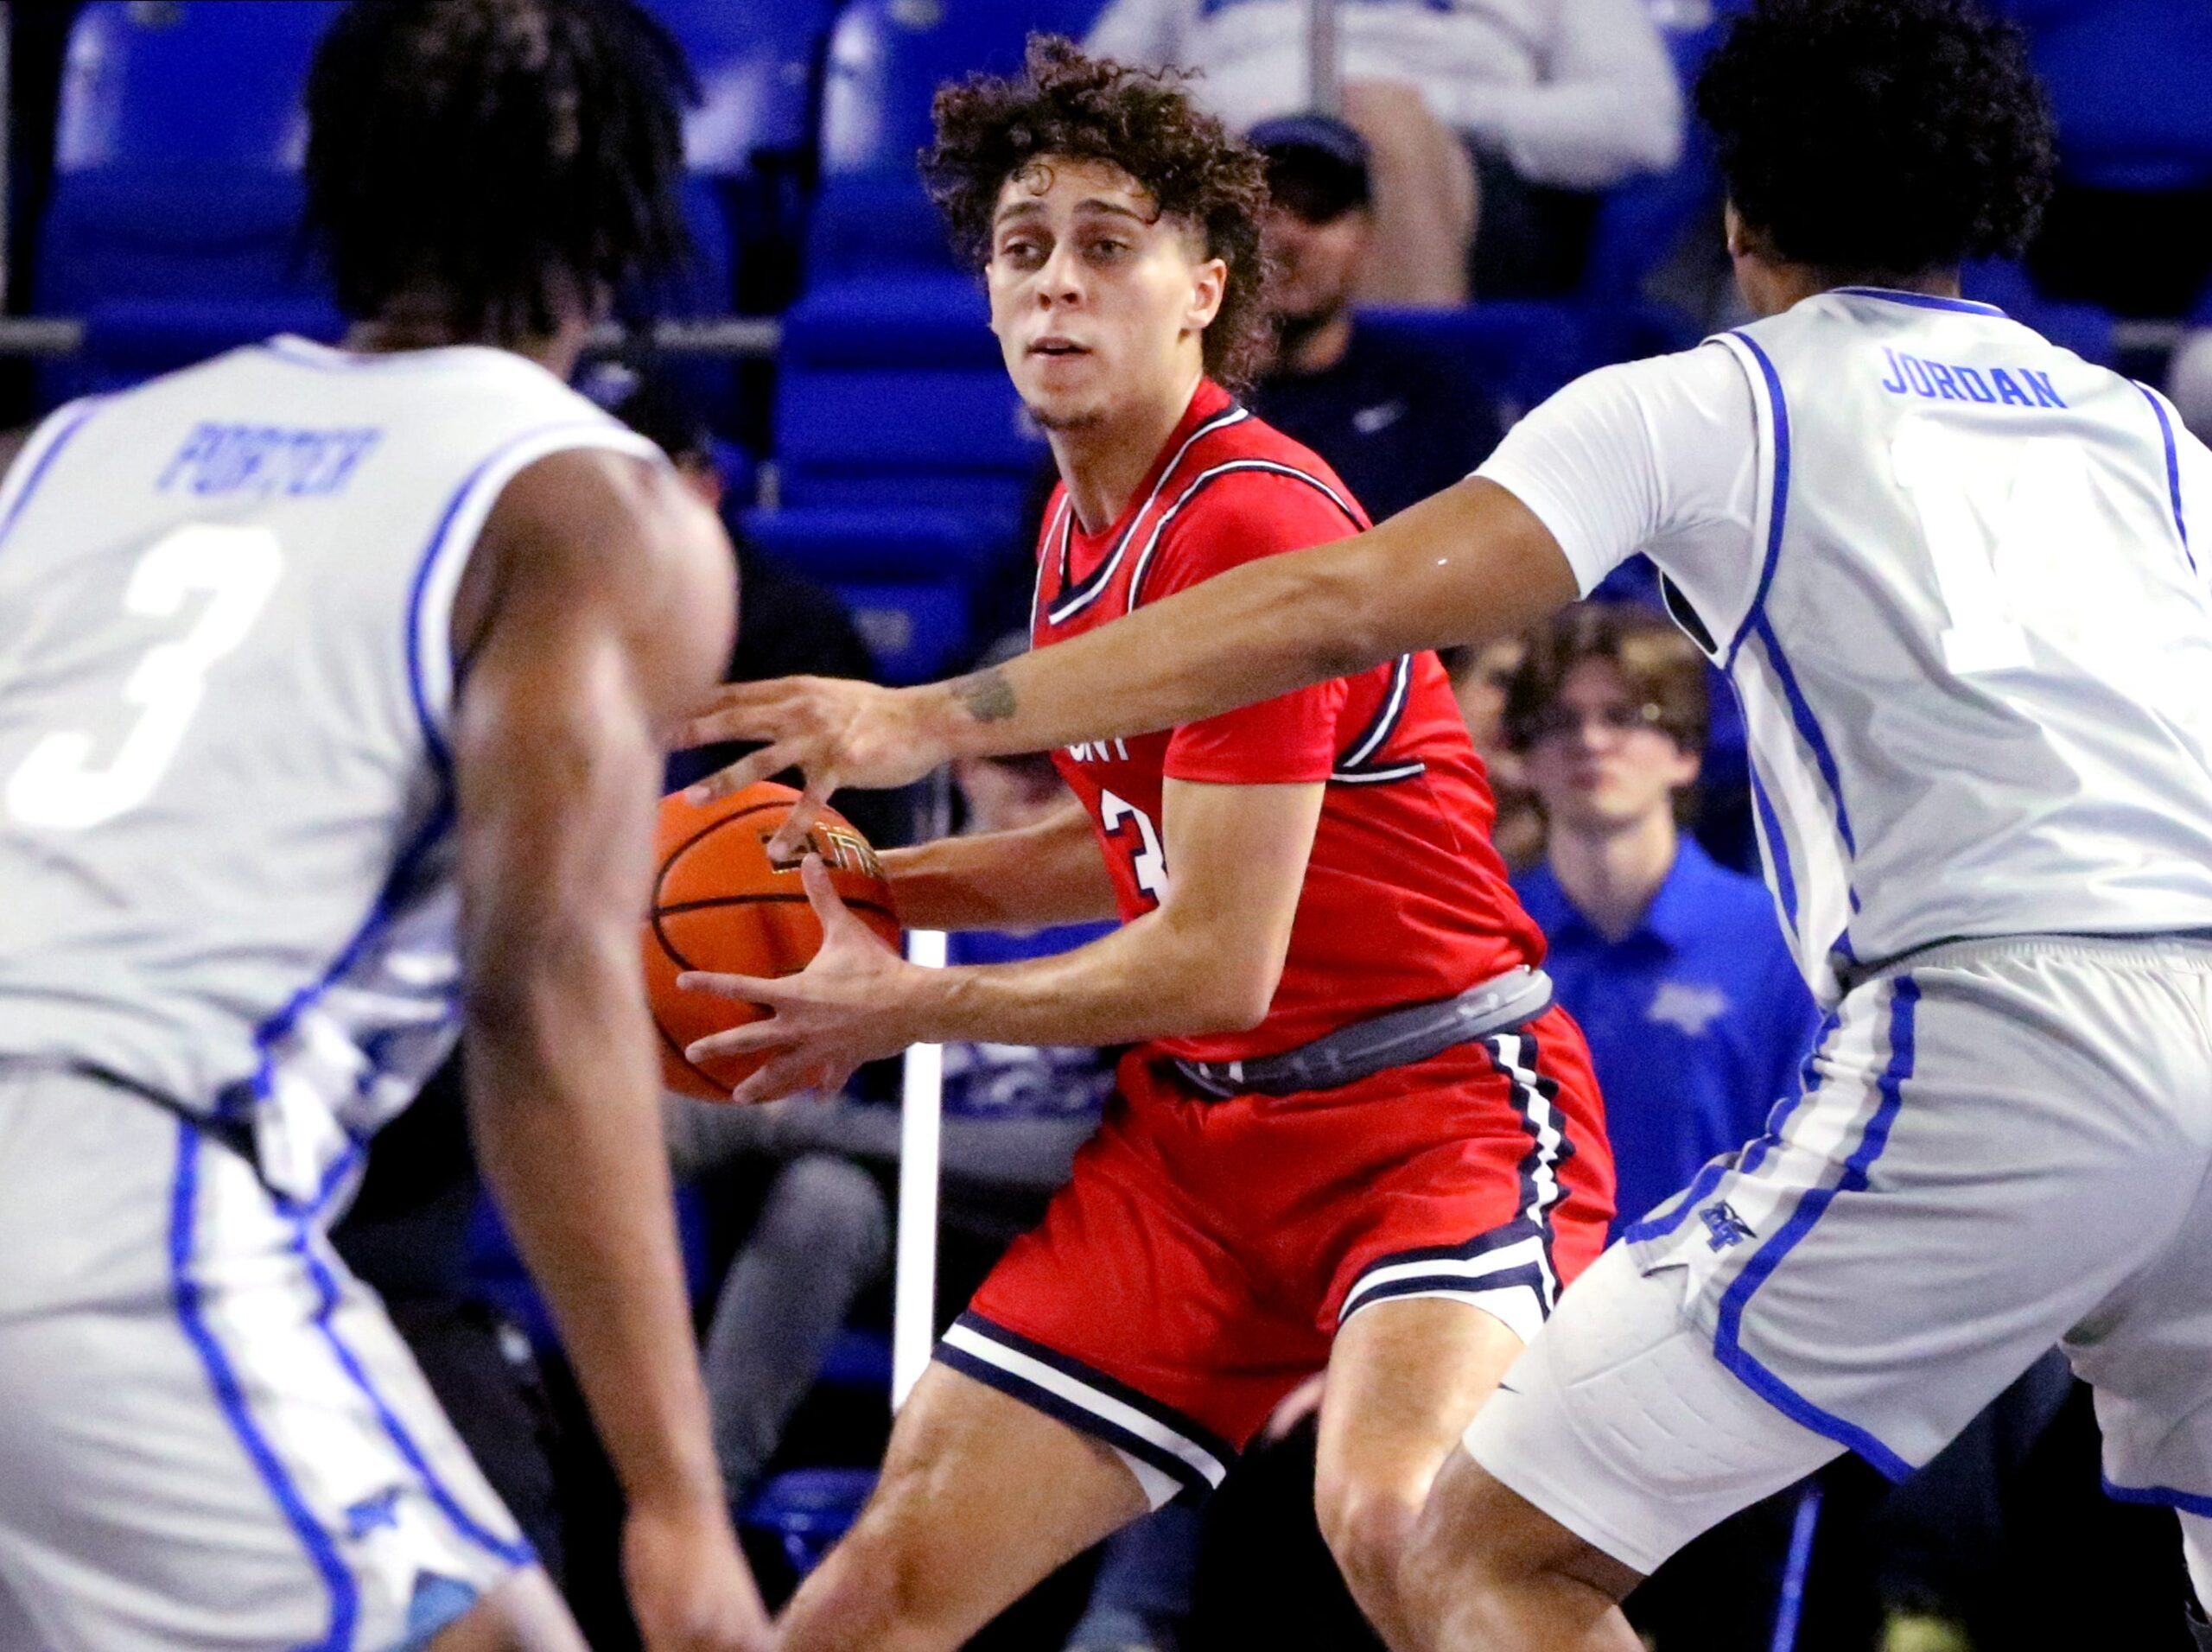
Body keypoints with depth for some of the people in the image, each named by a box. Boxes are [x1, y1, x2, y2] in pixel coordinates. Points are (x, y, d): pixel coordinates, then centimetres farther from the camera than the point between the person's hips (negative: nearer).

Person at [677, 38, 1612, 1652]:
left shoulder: (1253, 524, -18)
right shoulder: (1083, 522, 10)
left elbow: (1216, 962, -18)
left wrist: (904, 1008, -6)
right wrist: (879, 885, 11)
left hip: (1439, 1106, -8)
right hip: (1197, 1126, 9)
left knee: (1395, 1519, -36)